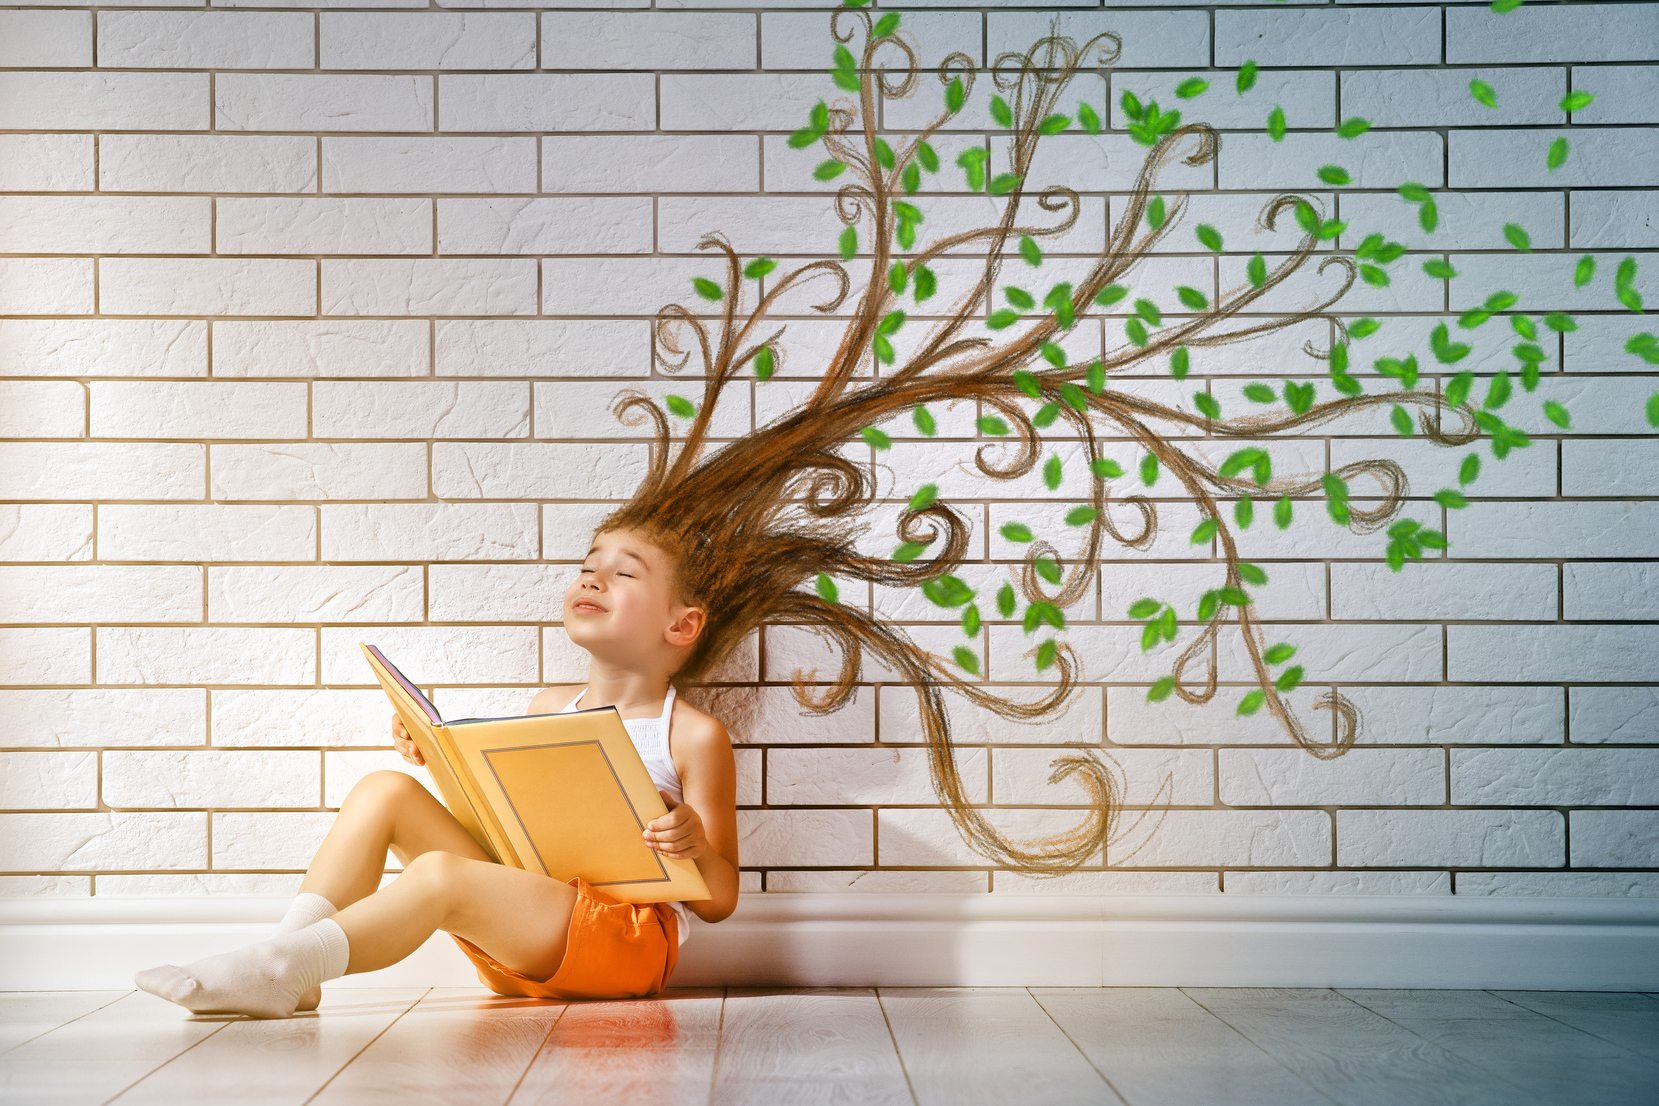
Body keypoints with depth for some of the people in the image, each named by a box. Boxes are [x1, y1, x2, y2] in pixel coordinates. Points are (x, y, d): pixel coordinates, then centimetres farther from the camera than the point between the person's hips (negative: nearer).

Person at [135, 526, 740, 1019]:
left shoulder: (695, 736, -3)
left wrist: (695, 847, -26)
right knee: (384, 790, -4)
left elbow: (719, 901, -3)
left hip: (631, 936, -7)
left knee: (438, 874, -31)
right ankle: (288, 951, -15)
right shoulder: (548, 707, 16)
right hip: (522, 923, 7)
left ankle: (276, 971, -26)